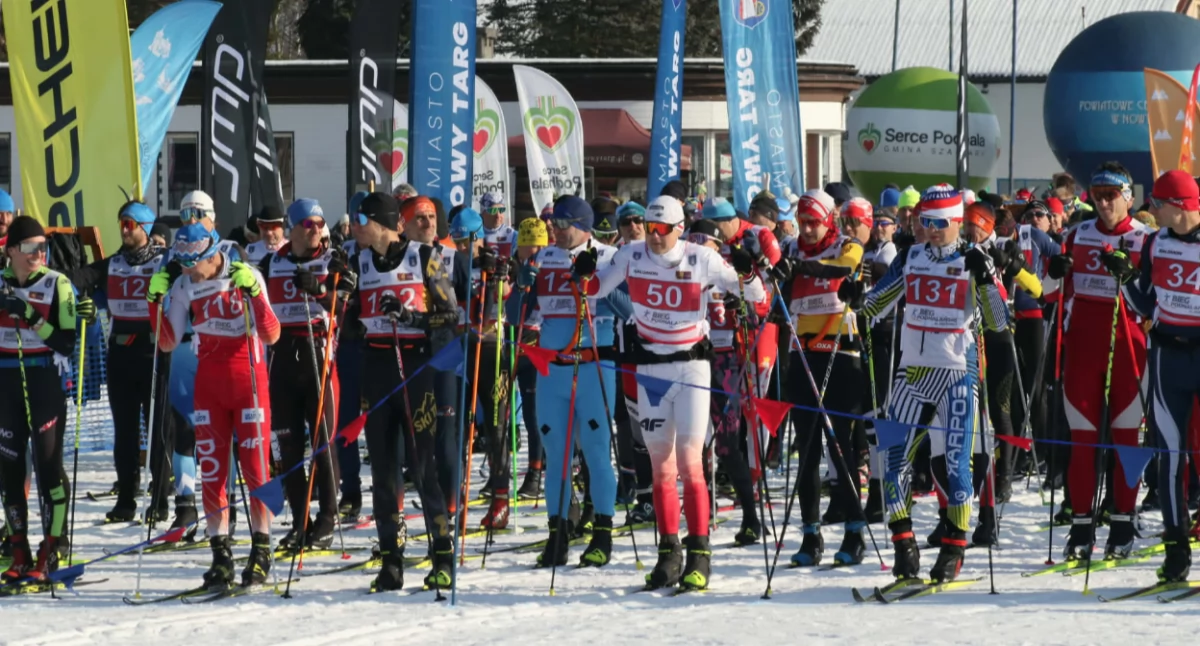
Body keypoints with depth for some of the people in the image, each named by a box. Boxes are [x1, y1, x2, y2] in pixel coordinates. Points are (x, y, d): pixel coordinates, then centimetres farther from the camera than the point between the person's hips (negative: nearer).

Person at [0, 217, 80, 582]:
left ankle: (52, 550, -6)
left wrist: (35, 321, -20)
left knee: (48, 465, -8)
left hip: (45, 384, -4)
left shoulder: (56, 284, -3)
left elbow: (66, 342, -10)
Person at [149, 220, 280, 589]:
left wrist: (253, 293, -25)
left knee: (255, 467, -4)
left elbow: (271, 335, -13)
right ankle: (221, 555, 5)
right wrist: (156, 300, -8)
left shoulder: (246, 277, -9)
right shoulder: (183, 286, 1)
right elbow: (168, 342, 4)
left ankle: (261, 551, 5)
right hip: (208, 381, 4)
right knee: (211, 470, 1)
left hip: (248, 378, -3)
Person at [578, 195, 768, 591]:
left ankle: (699, 556, -7)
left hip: (691, 365, -3)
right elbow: (596, 290, 14)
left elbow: (755, 297, -2)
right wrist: (586, 275, -8)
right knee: (660, 465, 6)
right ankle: (669, 554, 13)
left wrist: (748, 275, -23)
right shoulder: (632, 257, 0)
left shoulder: (701, 259, -8)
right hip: (650, 367, 3)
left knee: (689, 462, -10)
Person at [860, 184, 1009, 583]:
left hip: (959, 373, -3)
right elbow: (875, 303, 16)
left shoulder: (973, 261, -2)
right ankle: (904, 546, 3)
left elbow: (998, 322, -8)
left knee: (955, 461, -5)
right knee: (896, 458, -4)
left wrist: (986, 278, -20)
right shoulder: (911, 258, 7)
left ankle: (954, 548, 4)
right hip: (913, 370, 3)